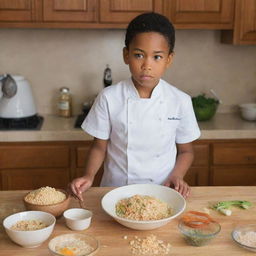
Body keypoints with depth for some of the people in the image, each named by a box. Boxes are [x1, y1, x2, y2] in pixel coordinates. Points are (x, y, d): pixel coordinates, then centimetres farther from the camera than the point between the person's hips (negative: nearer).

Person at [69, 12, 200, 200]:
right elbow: (100, 147, 2)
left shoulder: (180, 101, -5)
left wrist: (176, 176, -11)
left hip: (162, 192, 1)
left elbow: (185, 151, 6)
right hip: (116, 190, 0)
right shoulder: (109, 98, -7)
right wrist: (89, 176, -14)